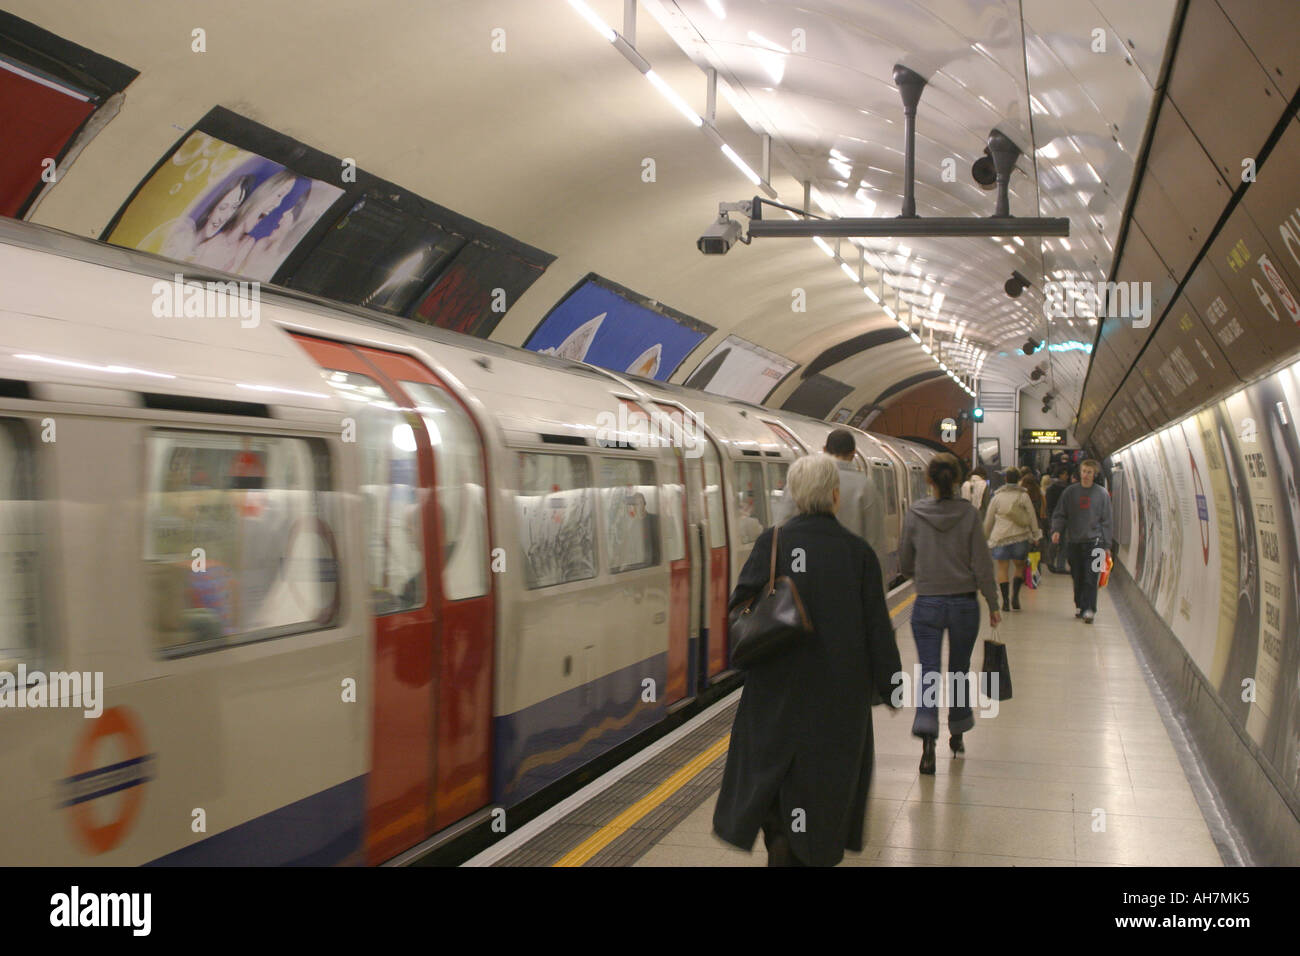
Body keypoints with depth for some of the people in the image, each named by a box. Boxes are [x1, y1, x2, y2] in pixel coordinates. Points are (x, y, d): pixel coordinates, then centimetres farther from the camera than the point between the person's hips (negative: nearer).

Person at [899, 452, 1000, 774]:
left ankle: (927, 738, -18)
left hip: (927, 605, -1)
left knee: (928, 672, 1)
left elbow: (904, 563, 3)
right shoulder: (969, 513, -7)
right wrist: (993, 604, 3)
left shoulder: (914, 514, -6)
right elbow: (982, 564, -6)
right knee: (959, 671, 17)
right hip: (964, 603, 1)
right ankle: (957, 734, 30)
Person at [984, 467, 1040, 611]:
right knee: (1019, 566, 14)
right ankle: (1015, 596, -2)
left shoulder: (997, 496, 4)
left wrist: (986, 535, 22)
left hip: (1001, 538, 0)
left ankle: (1005, 600, -2)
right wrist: (1035, 535, 12)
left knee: (1003, 568, 3)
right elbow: (1032, 517, 3)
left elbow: (988, 520, 9)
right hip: (1021, 536, 0)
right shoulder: (1024, 496, 1)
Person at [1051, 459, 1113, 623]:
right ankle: (1080, 606, 21)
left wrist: (1107, 545, 3)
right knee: (1077, 578, 7)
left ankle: (1089, 610, -10)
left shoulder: (1102, 494, 3)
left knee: (1090, 578, -10)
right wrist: (1056, 530, -11)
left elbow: (1106, 521, 6)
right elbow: (1060, 514, 8)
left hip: (1094, 541, -2)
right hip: (1075, 542, 2)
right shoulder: (1069, 492, 7)